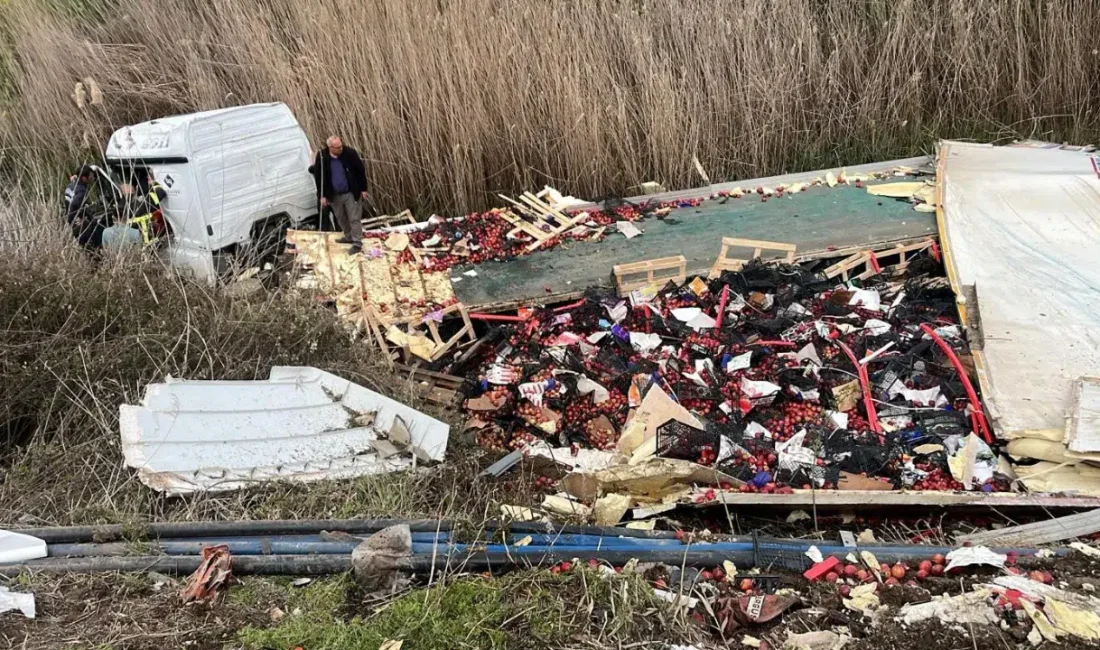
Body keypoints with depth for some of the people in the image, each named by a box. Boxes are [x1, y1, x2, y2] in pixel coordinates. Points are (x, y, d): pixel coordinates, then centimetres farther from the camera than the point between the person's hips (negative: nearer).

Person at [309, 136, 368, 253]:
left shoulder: (350, 153, -17)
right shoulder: (321, 157, -14)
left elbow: (361, 171, -7)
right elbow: (318, 177, -5)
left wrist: (363, 189, -4)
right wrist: (322, 195, -5)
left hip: (351, 193, -3)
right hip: (334, 195, 3)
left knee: (354, 218, 1)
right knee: (341, 218, 19)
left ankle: (357, 243, 11)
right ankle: (349, 236, 40)